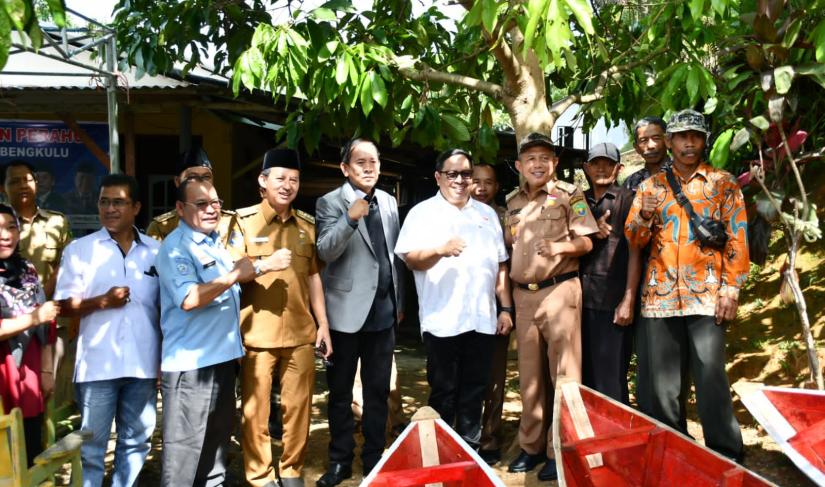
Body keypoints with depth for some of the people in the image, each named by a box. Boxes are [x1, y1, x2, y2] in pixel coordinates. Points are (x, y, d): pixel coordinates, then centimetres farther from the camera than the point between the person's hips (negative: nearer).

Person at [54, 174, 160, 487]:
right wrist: (102, 301, -17)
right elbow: (63, 307, -1)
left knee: (136, 441, 14)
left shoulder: (156, 251, 6)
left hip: (143, 364, 2)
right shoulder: (79, 250, 1)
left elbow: (164, 306, 9)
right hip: (97, 365, -2)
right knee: (91, 446, 6)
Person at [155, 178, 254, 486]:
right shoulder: (175, 247, -12)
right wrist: (236, 275, -20)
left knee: (218, 436, 20)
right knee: (184, 445, 0)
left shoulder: (217, 243, 14)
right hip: (190, 363, -8)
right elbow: (189, 299, -26)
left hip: (223, 357, 8)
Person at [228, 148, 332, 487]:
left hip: (301, 333, 4)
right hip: (258, 334, -3)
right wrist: (264, 264, -23)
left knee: (299, 406, 9)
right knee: (255, 409, 4)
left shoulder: (307, 225, 11)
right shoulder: (243, 221, -2)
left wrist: (323, 324, 10)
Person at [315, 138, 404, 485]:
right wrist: (350, 218, -33)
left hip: (383, 312, 4)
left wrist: (398, 301, 14)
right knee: (341, 391, 9)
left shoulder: (389, 202, 9)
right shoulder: (330, 203, -5)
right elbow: (325, 252, -18)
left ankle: (374, 458, 25)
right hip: (347, 311, -4)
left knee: (378, 390, 12)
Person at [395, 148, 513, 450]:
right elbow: (410, 259, -7)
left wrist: (506, 308, 9)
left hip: (482, 319, 4)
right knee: (443, 392, 5)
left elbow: (500, 265, 15)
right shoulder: (423, 213, 2)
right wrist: (440, 250, -25)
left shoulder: (487, 214, 15)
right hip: (442, 320, -4)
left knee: (474, 391, 11)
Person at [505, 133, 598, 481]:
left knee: (563, 372, -1)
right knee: (529, 373, 10)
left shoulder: (569, 194, -1)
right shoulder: (512, 201, 12)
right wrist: (506, 297, 9)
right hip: (523, 293, 5)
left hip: (559, 290, -4)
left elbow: (586, 242, -4)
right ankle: (532, 445, 22)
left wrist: (558, 246, -23)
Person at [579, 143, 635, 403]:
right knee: (584, 374, 9)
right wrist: (591, 232, -4)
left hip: (613, 302, -4)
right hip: (582, 299, 4)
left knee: (611, 378, -2)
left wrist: (629, 300, -11)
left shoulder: (627, 200, 2)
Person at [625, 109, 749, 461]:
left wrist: (731, 289, -5)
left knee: (711, 380, -5)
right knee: (662, 383, 5)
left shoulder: (723, 183, 9)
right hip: (660, 296, 2)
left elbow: (737, 239, 4)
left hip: (706, 296, -2)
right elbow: (633, 240, 10)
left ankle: (726, 458, 8)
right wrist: (645, 216, -11)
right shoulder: (651, 185, 13)